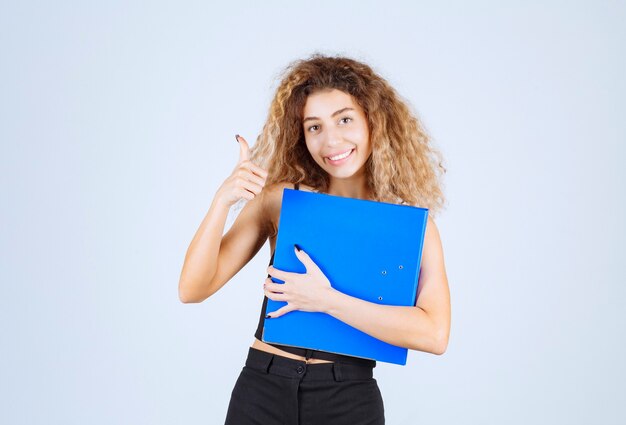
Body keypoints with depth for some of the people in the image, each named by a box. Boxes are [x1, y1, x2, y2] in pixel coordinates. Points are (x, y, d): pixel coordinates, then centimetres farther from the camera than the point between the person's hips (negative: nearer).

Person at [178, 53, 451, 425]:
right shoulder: (281, 198, -3)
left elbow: (435, 333, -18)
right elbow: (194, 289, -6)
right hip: (263, 391, 1)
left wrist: (326, 300, -21)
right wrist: (222, 202, -19)